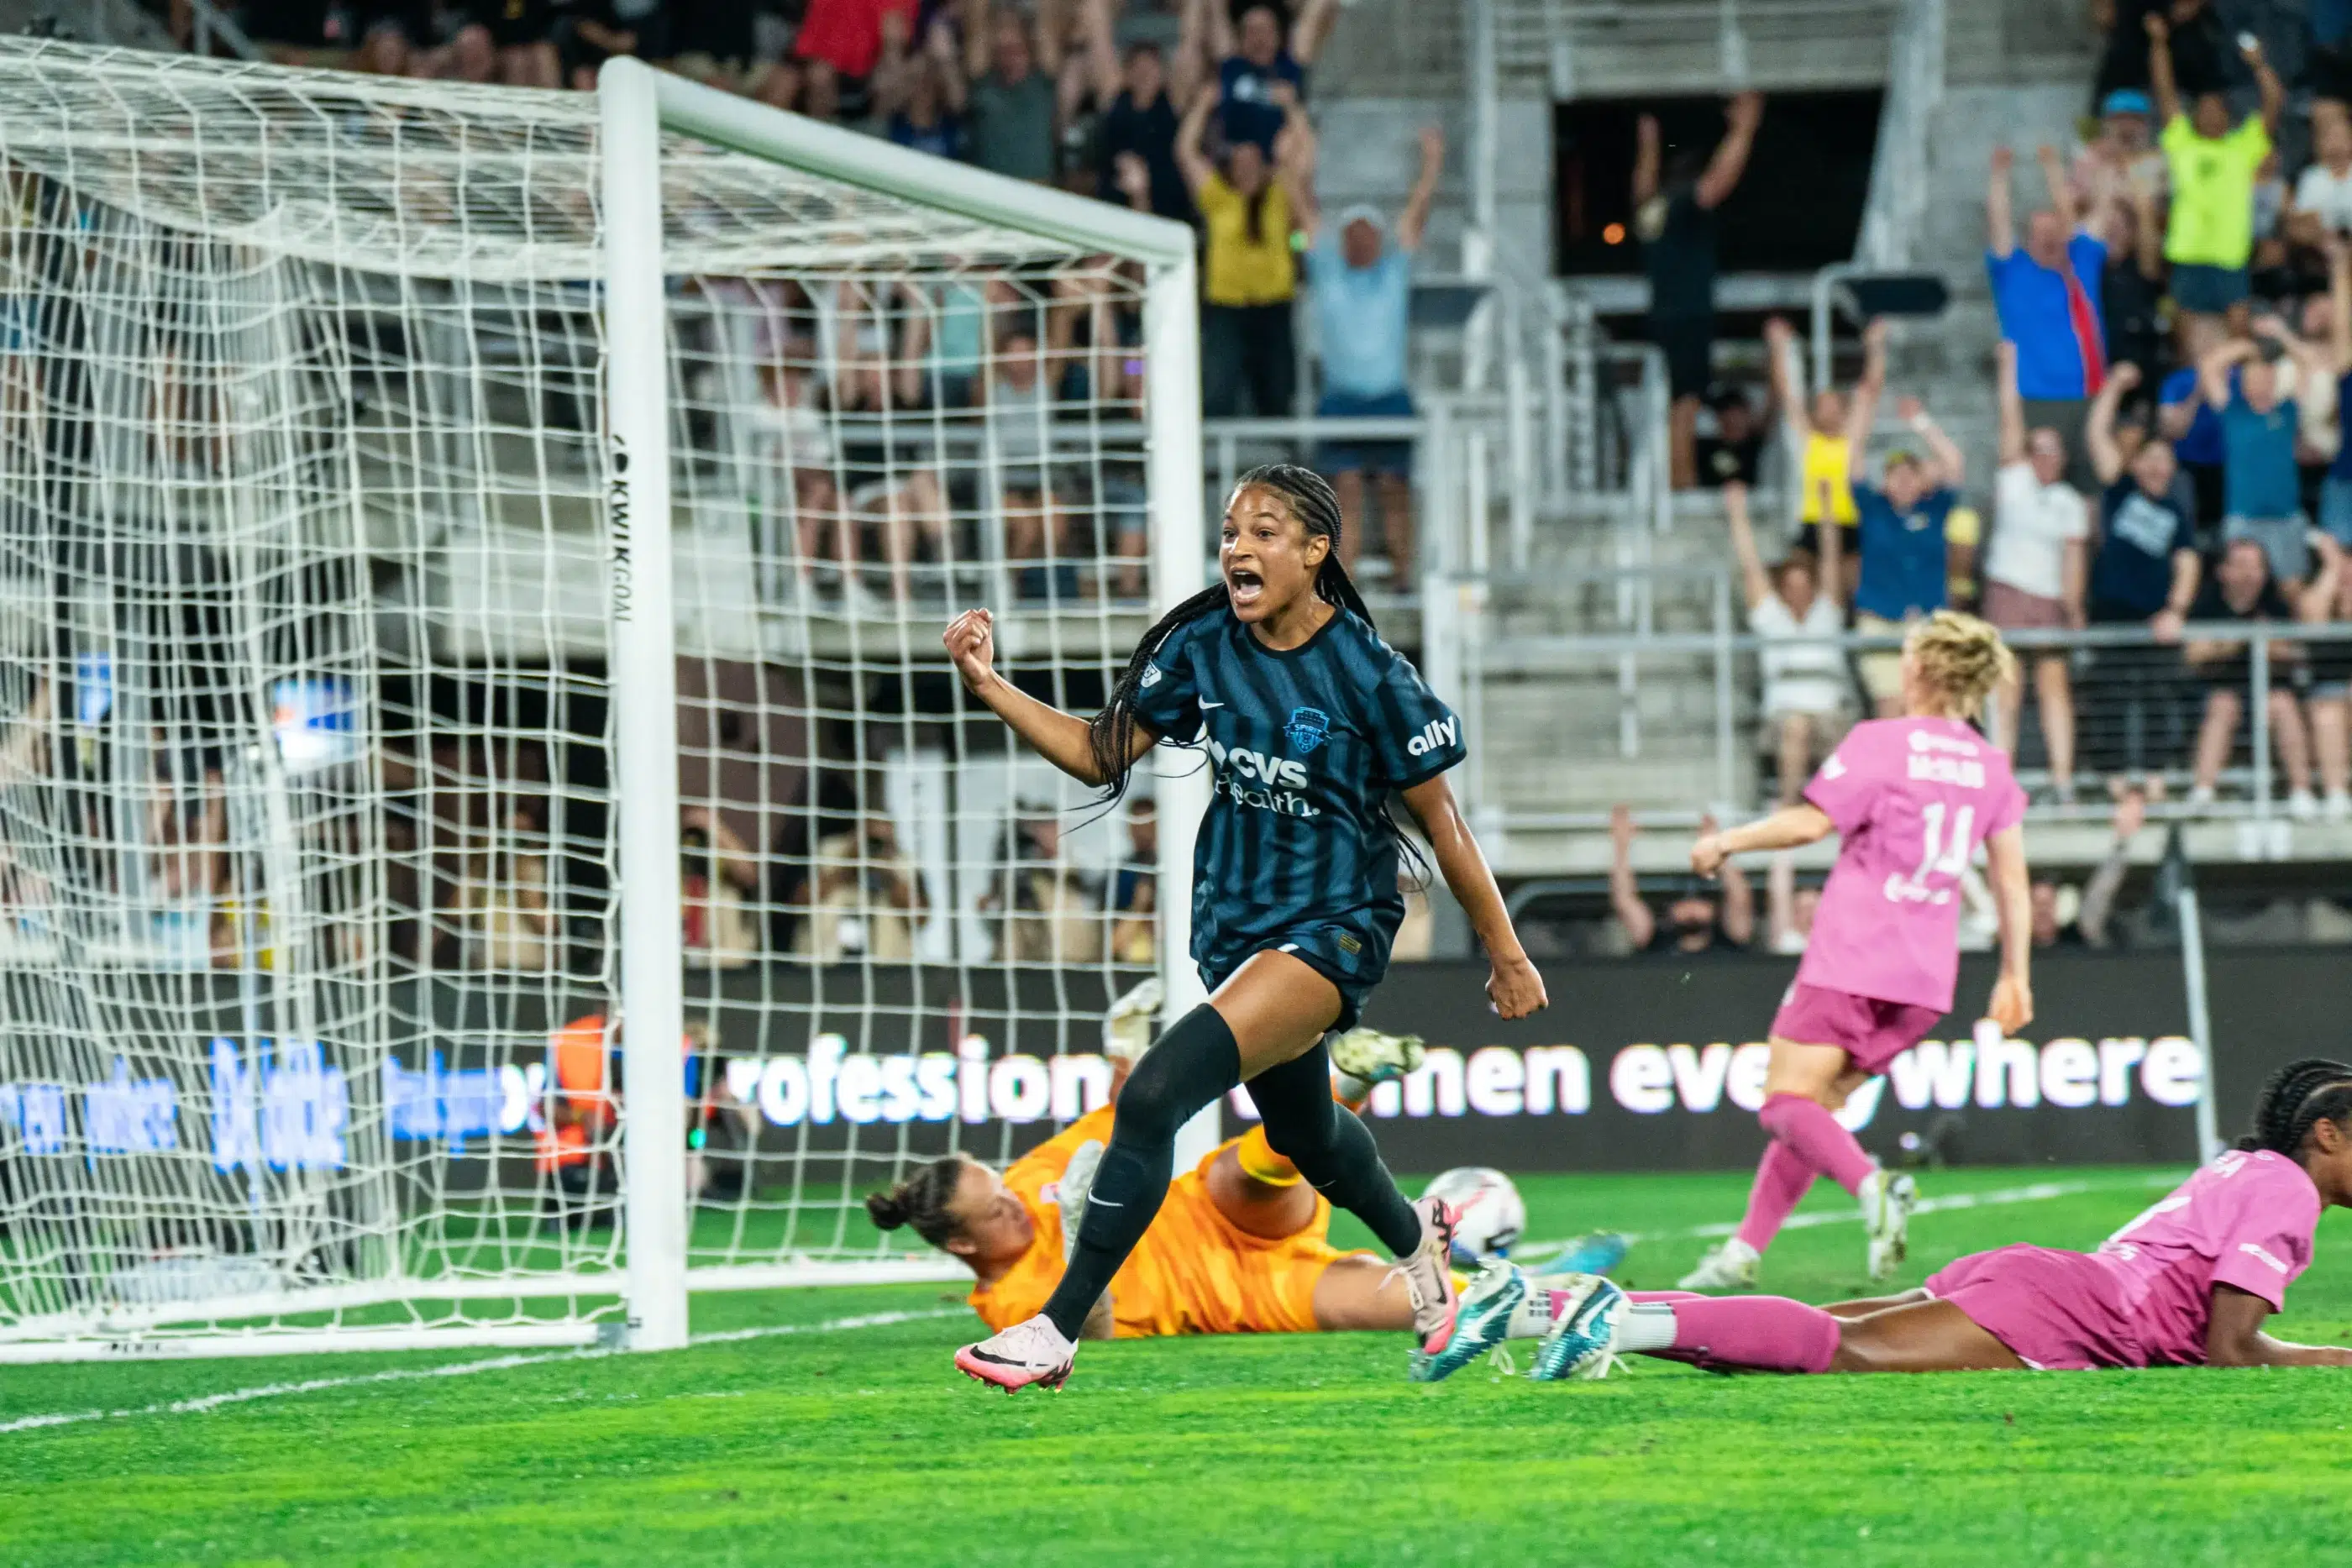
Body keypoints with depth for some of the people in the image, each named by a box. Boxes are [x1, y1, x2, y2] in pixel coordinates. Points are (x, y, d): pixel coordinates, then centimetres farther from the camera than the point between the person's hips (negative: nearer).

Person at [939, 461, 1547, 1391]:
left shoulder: (1368, 674, -17)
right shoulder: (1204, 645, -4)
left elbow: (1441, 822, -8)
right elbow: (1100, 754, 1)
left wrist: (1506, 955, -1)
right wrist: (990, 688, -12)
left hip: (1333, 930, -7)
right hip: (1235, 923, 7)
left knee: (1153, 1095, -25)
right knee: (1304, 1136, 28)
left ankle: (1057, 1330, -19)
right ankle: (1415, 1241, 62)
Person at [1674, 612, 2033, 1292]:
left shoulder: (1880, 743, -7)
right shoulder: (1989, 765, 11)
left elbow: (1811, 821, -12)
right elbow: (2011, 878, 12)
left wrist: (1726, 841, 2)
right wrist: (2015, 975, 16)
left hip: (1850, 956, -7)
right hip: (1925, 977, 7)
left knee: (1788, 1101, -8)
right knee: (1811, 1106, 14)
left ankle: (1872, 1185, -35)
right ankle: (1744, 1250, 12)